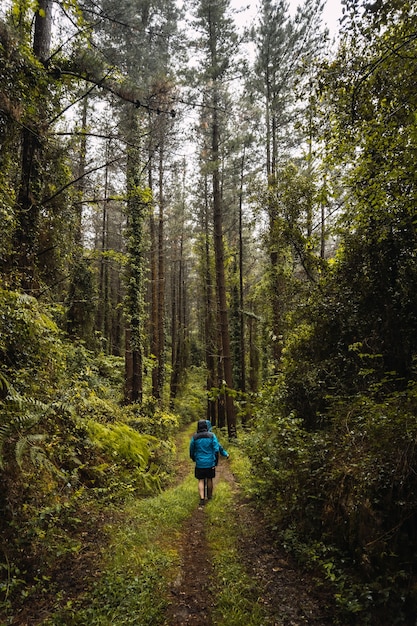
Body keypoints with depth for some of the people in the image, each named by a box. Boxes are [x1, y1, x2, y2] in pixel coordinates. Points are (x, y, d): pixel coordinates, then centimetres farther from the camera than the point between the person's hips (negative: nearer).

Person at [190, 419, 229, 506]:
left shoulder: (194, 437, -5)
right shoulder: (211, 436, -8)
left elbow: (192, 450, 7)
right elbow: (217, 448, -10)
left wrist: (193, 459, 25)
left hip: (199, 463, 0)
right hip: (210, 463, 0)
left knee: (201, 481, 7)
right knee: (209, 479, 17)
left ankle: (202, 498, -7)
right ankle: (209, 496, 32)